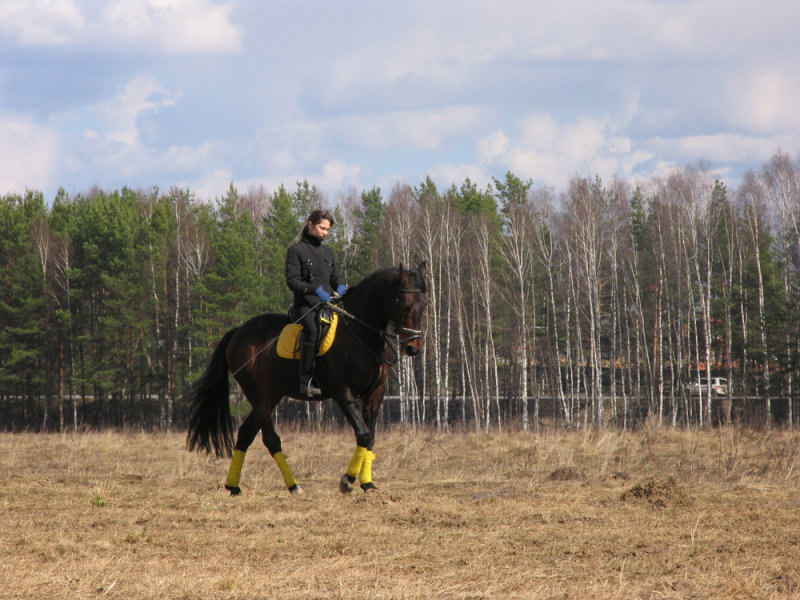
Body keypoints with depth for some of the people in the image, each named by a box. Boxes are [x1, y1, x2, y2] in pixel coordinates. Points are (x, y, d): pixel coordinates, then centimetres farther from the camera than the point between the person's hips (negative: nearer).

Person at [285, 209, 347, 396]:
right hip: (306, 304, -6)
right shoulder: (296, 250, 2)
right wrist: (316, 289, -18)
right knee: (313, 330, -35)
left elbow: (336, 277, 23)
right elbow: (292, 281, -5)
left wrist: (341, 287, -2)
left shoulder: (328, 253, 22)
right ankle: (306, 381, -35)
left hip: (327, 302, 6)